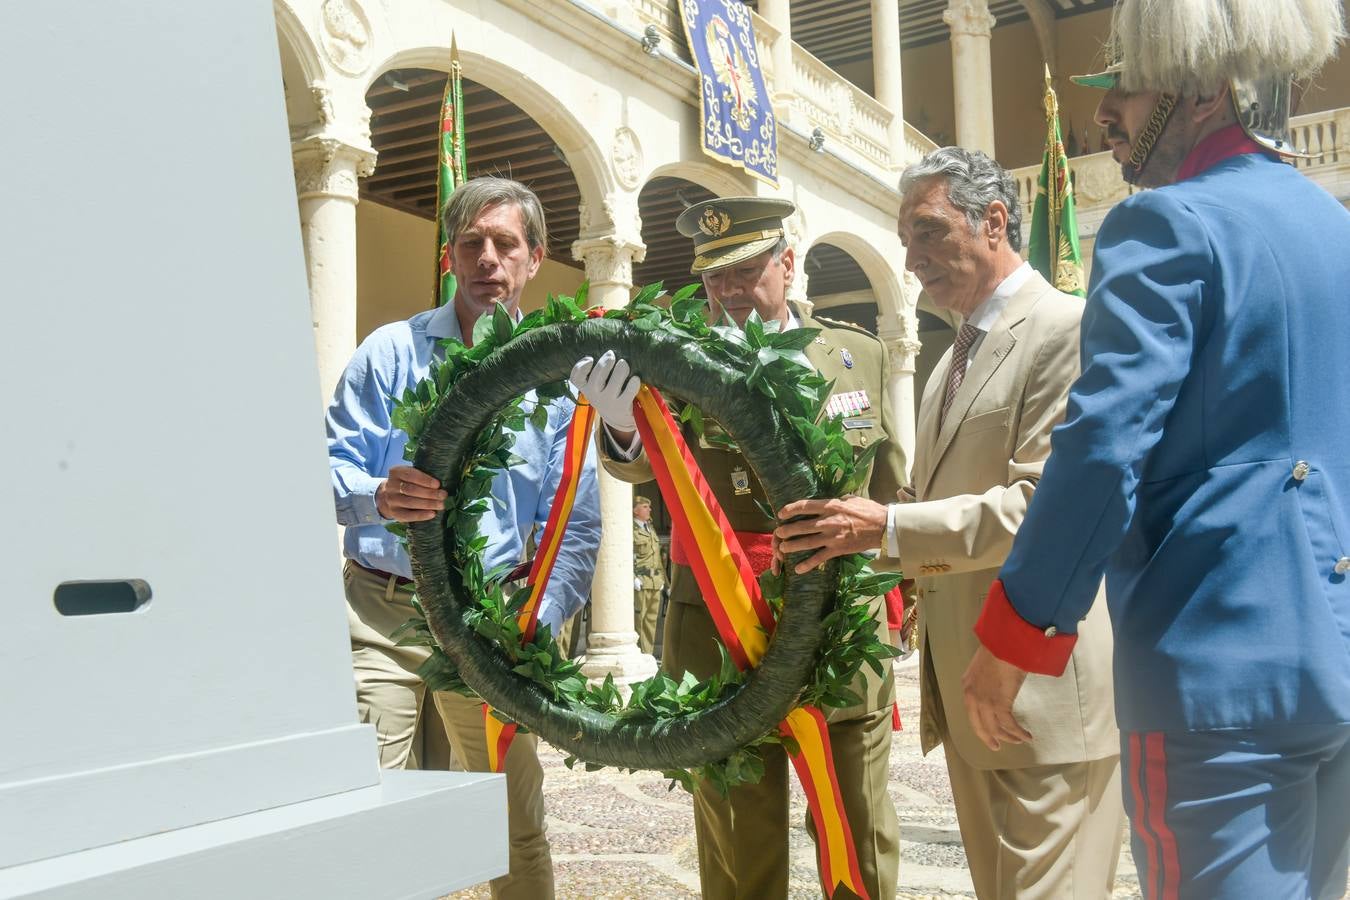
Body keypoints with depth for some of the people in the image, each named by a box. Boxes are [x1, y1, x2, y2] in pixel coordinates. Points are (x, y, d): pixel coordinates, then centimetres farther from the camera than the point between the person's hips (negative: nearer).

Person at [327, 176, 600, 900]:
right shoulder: (392, 351, 6)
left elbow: (576, 525, 3)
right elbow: (329, 467, 0)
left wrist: (539, 623, -12)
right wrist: (376, 497, -24)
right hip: (382, 611, -1)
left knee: (518, 827, 8)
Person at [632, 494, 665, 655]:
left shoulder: (651, 528, 20)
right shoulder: (630, 530, -5)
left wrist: (662, 578, 19)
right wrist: (633, 578, -17)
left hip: (655, 582, 8)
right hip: (640, 582, -8)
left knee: (651, 619, 9)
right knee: (637, 618, -9)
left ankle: (648, 653, 15)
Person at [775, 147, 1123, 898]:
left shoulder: (1068, 329, -11)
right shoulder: (959, 353, 17)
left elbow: (1050, 503, -22)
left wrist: (889, 528, -22)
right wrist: (857, 526, 8)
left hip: (1045, 693, -9)